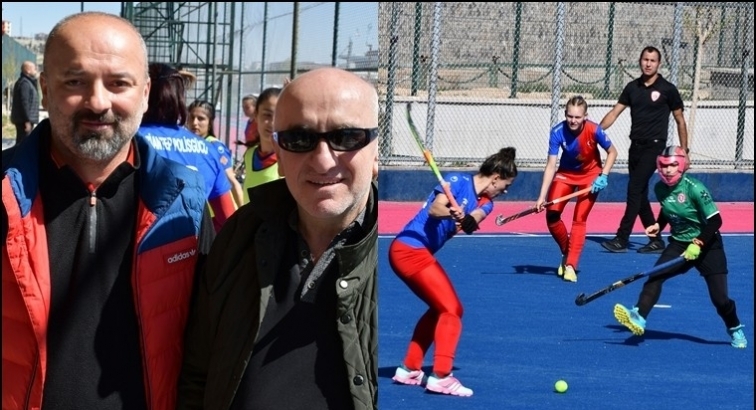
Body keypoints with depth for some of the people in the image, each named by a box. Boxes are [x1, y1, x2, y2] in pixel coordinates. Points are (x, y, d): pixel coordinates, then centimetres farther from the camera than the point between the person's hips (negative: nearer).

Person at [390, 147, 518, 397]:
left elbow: (474, 218, -12)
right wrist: (450, 212, -46)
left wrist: (467, 220, -35)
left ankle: (409, 370, 25)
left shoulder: (485, 202, 10)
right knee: (451, 309, -8)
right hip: (410, 249, -9)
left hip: (416, 253, 9)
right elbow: (434, 208, -25)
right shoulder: (457, 181, -10)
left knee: (440, 308, 19)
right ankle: (440, 377, -9)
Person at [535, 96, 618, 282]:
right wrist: (542, 196, -31)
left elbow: (612, 152, -9)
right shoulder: (558, 132, -25)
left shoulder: (594, 130, -27)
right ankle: (567, 253, 15)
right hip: (565, 174, 2)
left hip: (590, 176, -1)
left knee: (579, 219, -8)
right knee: (552, 215, -10)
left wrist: (603, 176, -20)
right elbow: (551, 166, -24)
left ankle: (571, 265, -4)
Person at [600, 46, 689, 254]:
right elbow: (615, 112, 5)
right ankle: (656, 241, 16)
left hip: (654, 147, -6)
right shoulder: (632, 87, 8)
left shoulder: (667, 89, -4)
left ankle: (622, 239, -12)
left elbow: (679, 120, 2)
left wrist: (684, 150, 0)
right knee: (640, 195, 7)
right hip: (636, 146, 6)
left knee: (635, 190, -13)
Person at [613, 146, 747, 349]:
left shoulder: (694, 188, -22)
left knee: (720, 298, -5)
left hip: (707, 245, -5)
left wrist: (698, 244, -27)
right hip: (679, 243, 5)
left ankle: (735, 329, 22)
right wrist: (658, 225, -1)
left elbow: (715, 221, -20)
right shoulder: (660, 188, -4)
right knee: (655, 276, -19)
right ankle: (638, 318, -25)